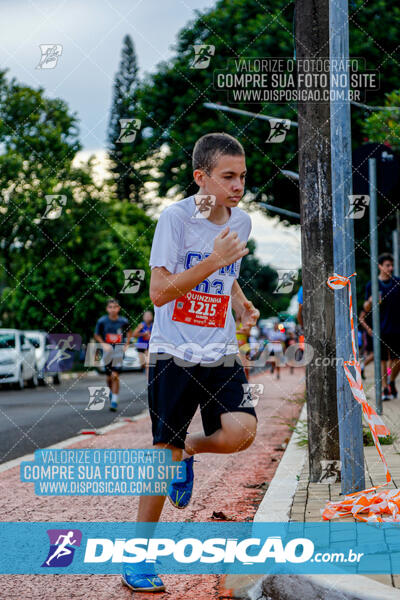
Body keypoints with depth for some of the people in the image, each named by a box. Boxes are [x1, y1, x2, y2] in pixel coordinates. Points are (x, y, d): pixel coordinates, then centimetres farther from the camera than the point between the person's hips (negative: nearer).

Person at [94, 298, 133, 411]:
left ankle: (114, 401, -7)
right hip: (107, 350, 2)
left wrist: (126, 345, 4)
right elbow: (97, 335, 7)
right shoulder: (102, 321, -6)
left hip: (119, 350, -1)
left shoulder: (123, 321, -4)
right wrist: (103, 344, -8)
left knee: (115, 376, -12)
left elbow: (129, 332, 15)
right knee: (109, 377, 11)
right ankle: (111, 391, 42)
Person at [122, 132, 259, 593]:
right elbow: (159, 292, -15)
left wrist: (242, 306, 7)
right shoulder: (175, 217, -11)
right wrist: (212, 262, -24)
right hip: (173, 352, -4)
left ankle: (189, 450, 17)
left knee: (241, 432, -18)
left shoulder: (241, 221, 7)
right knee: (164, 453, -1)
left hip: (222, 353, 4)